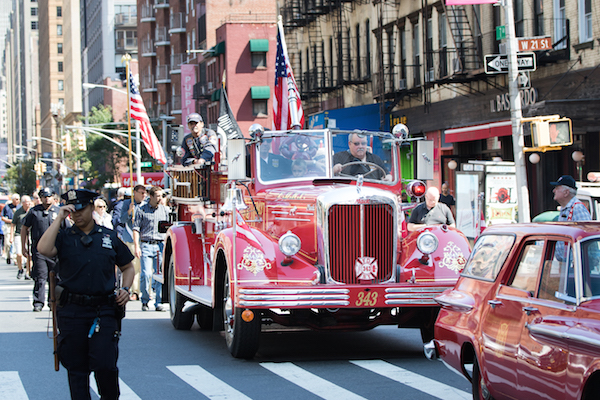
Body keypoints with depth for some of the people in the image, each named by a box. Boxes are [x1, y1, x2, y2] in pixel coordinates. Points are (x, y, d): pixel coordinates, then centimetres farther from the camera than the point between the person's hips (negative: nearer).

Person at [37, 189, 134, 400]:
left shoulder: (110, 237, 10)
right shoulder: (63, 237, 5)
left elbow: (127, 266, 22)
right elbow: (43, 249, -17)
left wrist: (125, 289, 3)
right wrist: (59, 218, -12)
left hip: (104, 311, 0)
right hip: (72, 311, 0)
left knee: (104, 364, -10)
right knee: (76, 367, 4)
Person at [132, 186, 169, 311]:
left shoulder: (165, 210, 13)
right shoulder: (141, 210, 4)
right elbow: (136, 228, 3)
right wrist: (137, 246, -6)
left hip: (161, 245, 2)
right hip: (146, 245, -2)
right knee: (146, 274, -10)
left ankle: (158, 302, 2)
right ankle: (145, 301, 6)